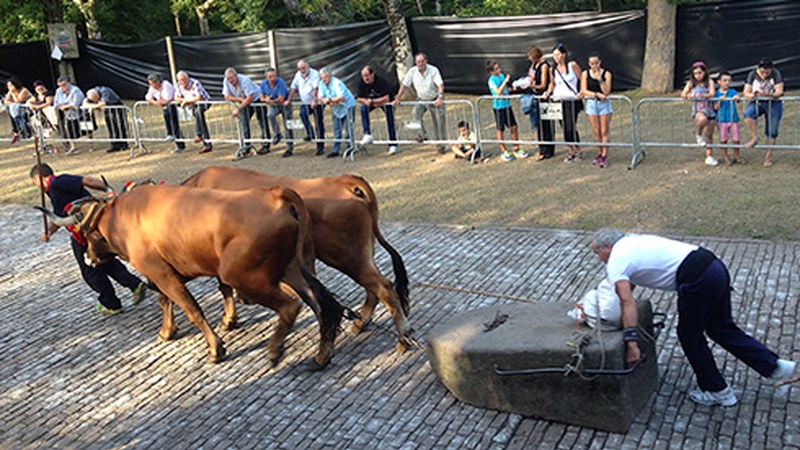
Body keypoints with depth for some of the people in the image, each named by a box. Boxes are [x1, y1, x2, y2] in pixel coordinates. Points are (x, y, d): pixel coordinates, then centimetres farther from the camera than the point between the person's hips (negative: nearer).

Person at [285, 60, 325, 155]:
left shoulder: (314, 73, -10)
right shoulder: (298, 75, 8)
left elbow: (315, 88, -21)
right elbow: (293, 87, 8)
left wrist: (314, 101, -33)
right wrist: (288, 100, 0)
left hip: (316, 103, -4)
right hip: (305, 102, 5)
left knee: (319, 124, -1)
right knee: (302, 113, -27)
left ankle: (320, 147, 7)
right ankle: (310, 134, -17)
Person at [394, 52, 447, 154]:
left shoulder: (433, 70, -20)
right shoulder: (412, 71, -11)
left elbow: (440, 85, -29)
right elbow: (404, 85, -7)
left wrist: (440, 97, -45)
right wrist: (397, 98, -12)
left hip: (435, 99, -2)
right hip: (421, 99, 3)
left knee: (439, 121, -3)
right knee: (415, 113, -25)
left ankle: (440, 144, 8)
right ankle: (423, 134, -14)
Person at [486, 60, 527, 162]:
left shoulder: (502, 76, 7)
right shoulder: (492, 80, -13)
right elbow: (498, 92, -25)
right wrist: (506, 81, -24)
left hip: (507, 105, 7)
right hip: (499, 107, -6)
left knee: (514, 127, 6)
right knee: (500, 130, 4)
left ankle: (517, 149, 18)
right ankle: (504, 152, 16)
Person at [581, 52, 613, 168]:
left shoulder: (606, 73, -3)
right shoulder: (585, 74, 1)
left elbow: (606, 91, -12)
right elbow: (584, 91, -6)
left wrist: (599, 79, -20)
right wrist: (597, 94, -16)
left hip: (604, 103, -2)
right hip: (591, 103, 2)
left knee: (604, 132, -1)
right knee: (596, 132, 7)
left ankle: (604, 156, 3)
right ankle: (599, 154, 19)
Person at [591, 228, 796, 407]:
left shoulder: (615, 262, -2)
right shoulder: (630, 242, 24)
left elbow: (627, 301, -16)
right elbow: (628, 285, 36)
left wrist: (631, 344, -18)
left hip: (698, 280, -9)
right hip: (715, 265, 9)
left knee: (690, 336, 11)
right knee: (722, 328, 22)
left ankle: (717, 392, 23)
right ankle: (774, 366, 23)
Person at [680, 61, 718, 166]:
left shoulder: (709, 81, 4)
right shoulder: (691, 83, 4)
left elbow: (712, 94, -10)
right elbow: (683, 93, -2)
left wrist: (701, 95, -29)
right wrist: (687, 95, -25)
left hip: (709, 108, 2)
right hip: (697, 108, -2)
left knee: (709, 135, 5)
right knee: (702, 119, -39)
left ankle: (709, 157, 15)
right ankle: (699, 135, -10)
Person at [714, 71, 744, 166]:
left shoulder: (732, 91, 2)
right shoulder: (717, 93, 0)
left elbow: (737, 99, -16)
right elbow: (715, 107, -4)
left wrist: (736, 98, -38)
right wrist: (719, 100, -20)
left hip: (733, 119, 1)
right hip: (722, 120, -1)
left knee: (736, 139, 2)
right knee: (723, 139, 5)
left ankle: (736, 157, 19)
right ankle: (725, 157, 19)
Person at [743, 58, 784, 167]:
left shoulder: (776, 74, -10)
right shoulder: (752, 75, -5)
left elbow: (779, 91, -17)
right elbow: (746, 92, -7)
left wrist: (769, 94, -39)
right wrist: (752, 95, -32)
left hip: (774, 103, -1)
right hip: (757, 103, 1)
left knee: (771, 131, -3)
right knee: (747, 113, -33)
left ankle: (768, 156, 7)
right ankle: (754, 138, -16)